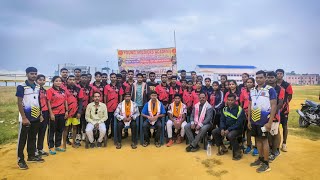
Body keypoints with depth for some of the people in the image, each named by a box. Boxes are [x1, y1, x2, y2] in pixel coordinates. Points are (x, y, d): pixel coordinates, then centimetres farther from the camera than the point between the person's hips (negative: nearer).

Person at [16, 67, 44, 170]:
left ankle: (31, 156, 27)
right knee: (22, 139, 4)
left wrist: (40, 114, 10)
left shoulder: (38, 87, 8)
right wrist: (24, 118, -16)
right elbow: (19, 103, -12)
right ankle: (20, 160, 15)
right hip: (26, 118, -5)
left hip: (36, 117, 6)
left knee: (32, 138, 15)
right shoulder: (21, 87, -10)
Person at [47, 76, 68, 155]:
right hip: (54, 114, -6)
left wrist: (67, 111, 7)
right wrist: (51, 113, -14)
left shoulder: (63, 91, 11)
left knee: (60, 130, 13)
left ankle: (58, 145, 26)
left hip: (62, 113, 6)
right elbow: (48, 103, -10)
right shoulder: (50, 90, -6)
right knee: (52, 131, 5)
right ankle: (51, 147, 14)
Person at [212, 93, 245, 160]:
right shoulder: (225, 109, 4)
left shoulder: (239, 109, -14)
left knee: (230, 135, -35)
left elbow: (239, 123, -19)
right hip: (226, 127, 7)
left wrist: (228, 130, -24)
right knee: (214, 132, -6)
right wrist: (222, 129, -13)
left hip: (237, 129, -6)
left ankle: (238, 153, -12)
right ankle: (223, 148, 12)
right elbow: (222, 120, 6)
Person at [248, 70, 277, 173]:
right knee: (257, 139, 13)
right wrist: (249, 120, 10)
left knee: (264, 140, 2)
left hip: (264, 120, -5)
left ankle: (266, 163, 13)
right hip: (254, 120, 6)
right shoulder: (252, 90, 10)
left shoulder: (270, 90, -8)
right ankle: (260, 158, 28)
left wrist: (270, 122, -16)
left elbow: (273, 106, -11)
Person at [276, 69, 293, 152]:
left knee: (284, 126, 7)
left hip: (284, 109, -2)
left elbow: (290, 97, -2)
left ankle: (284, 144, 17)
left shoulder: (287, 85, -4)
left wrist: (284, 103, -9)